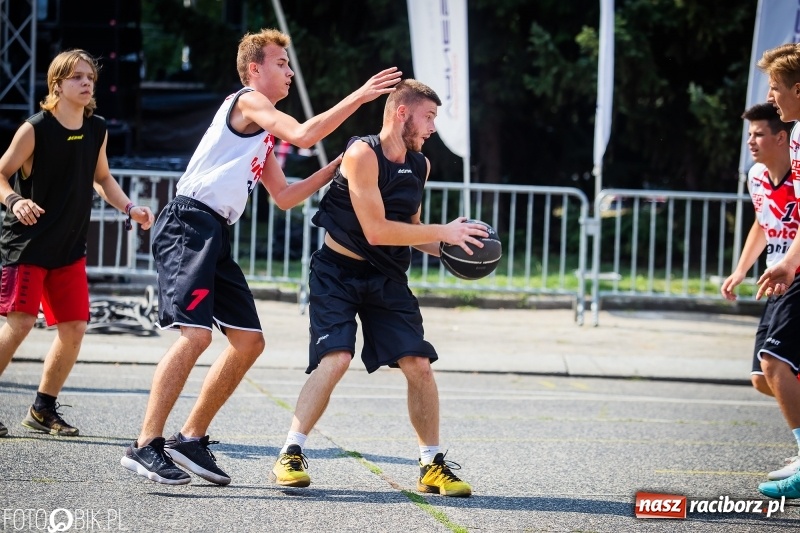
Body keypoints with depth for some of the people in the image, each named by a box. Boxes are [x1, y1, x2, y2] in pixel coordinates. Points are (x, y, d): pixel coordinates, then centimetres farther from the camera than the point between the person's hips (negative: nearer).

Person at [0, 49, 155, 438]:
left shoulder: (97, 130, 5)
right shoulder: (35, 129, -13)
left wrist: (130, 209, 7)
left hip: (69, 248, 6)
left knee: (74, 328, 3)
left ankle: (43, 409, 17)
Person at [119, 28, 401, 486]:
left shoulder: (263, 133, 25)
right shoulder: (248, 101, -4)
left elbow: (284, 197, 27)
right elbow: (304, 135, -18)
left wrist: (336, 169, 19)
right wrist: (359, 96, -13)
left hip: (216, 236, 10)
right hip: (189, 225, -10)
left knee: (249, 341, 7)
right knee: (195, 335, -20)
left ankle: (191, 439, 13)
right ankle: (146, 446, -20)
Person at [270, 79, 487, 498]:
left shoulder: (419, 166, 5)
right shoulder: (362, 154, -19)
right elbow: (376, 230, -24)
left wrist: (447, 249, 1)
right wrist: (443, 232, -20)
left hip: (387, 277, 6)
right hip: (338, 272, -6)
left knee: (419, 364, -3)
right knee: (336, 358, -22)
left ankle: (432, 466, 8)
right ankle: (291, 455, -12)